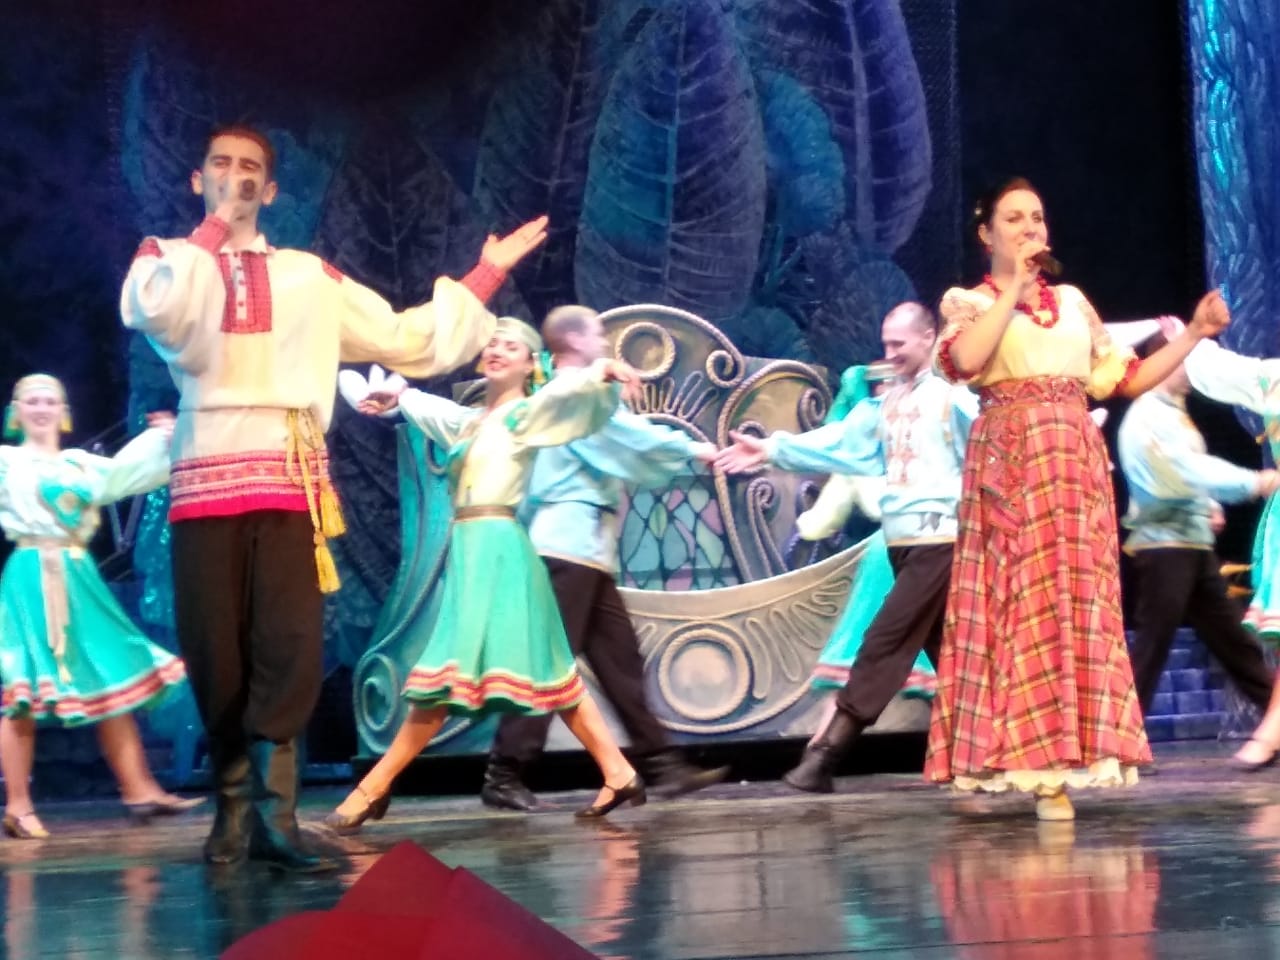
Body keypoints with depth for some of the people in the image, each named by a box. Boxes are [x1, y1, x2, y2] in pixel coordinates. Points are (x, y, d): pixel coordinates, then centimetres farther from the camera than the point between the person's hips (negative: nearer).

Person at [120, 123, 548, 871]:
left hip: (291, 481, 1)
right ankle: (237, 801, 12)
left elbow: (410, 341, 17)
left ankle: (269, 813, -11)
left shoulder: (309, 277, 19)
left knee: (289, 647, -12)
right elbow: (161, 317, -11)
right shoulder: (168, 258, 14)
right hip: (207, 481, -1)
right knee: (216, 654, -2)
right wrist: (212, 231, -3)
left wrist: (486, 276, 19)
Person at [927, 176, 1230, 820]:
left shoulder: (1073, 302, 20)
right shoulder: (968, 301, 7)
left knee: (1077, 605, -2)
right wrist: (1013, 287, -8)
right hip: (1010, 467, -4)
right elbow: (962, 362, -15)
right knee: (1022, 603, -9)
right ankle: (1030, 762, -9)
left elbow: (1123, 380, 17)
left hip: (1076, 467, 4)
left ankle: (1056, 766, -1)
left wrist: (1193, 334, 11)